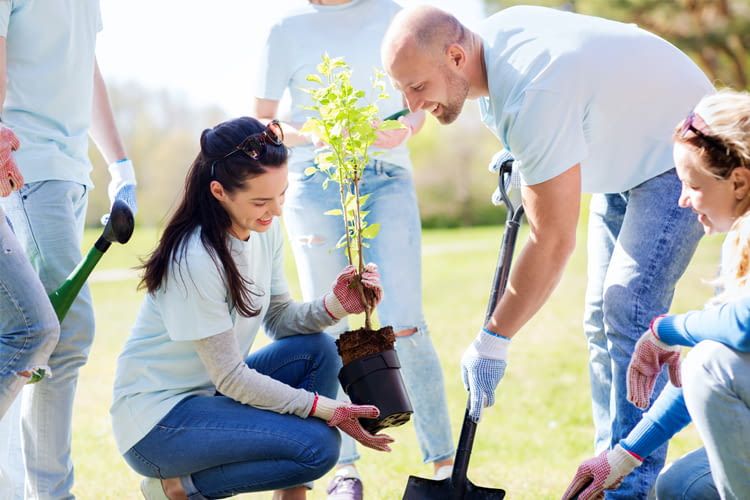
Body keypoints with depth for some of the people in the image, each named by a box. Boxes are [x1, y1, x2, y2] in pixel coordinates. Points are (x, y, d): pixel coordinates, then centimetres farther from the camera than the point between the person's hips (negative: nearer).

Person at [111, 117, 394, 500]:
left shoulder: (265, 230, -2)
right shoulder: (196, 260, -26)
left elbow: (279, 319, 5)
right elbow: (230, 377, -21)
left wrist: (335, 305, -14)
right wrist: (325, 408, -20)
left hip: (208, 391, 8)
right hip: (156, 419, -8)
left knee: (316, 350, -7)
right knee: (317, 447, -20)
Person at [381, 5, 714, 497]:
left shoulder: (534, 96, -37)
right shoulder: (492, 33, -10)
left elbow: (553, 242, -32)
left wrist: (492, 341, -25)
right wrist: (520, 161, 5)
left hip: (677, 153, -10)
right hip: (626, 157, 10)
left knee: (629, 310, -21)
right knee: (602, 319, 8)